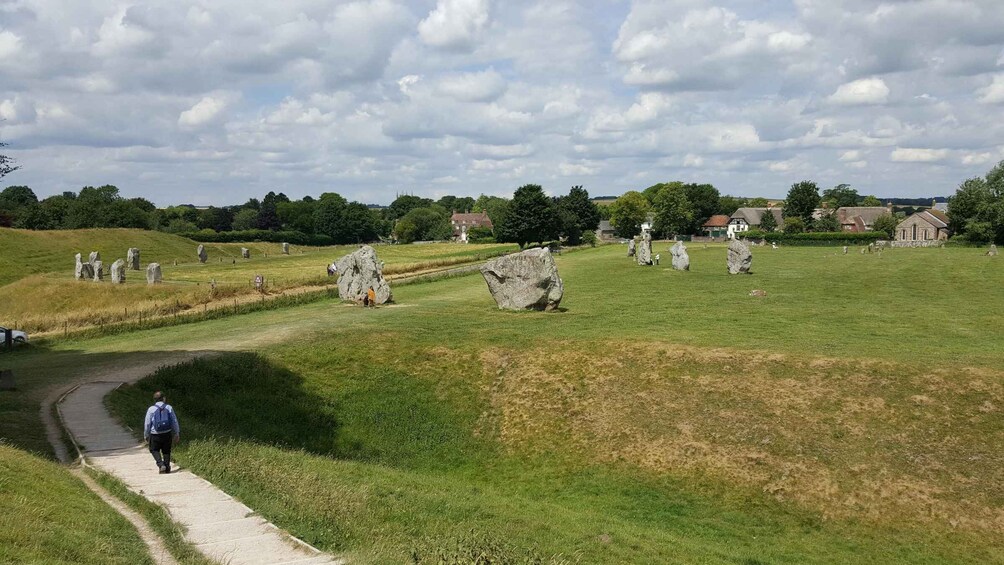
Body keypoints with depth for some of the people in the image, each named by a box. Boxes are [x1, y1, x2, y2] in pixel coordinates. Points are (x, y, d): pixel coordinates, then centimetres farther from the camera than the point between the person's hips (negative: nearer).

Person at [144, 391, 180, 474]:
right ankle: (167, 468, 18)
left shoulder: (151, 409, -6)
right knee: (166, 451, 15)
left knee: (155, 450, 15)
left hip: (155, 434, -2)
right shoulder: (169, 408, -1)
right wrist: (176, 434, 14)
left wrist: (146, 436, 12)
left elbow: (147, 424, 0)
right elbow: (175, 422, 4)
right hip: (167, 434, 2)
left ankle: (161, 464, -4)